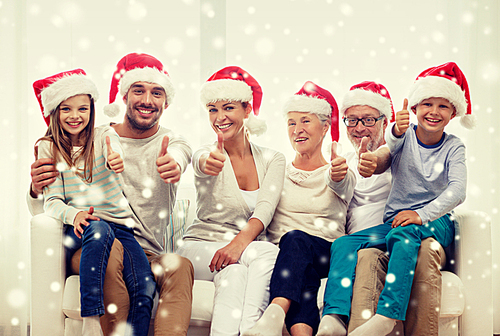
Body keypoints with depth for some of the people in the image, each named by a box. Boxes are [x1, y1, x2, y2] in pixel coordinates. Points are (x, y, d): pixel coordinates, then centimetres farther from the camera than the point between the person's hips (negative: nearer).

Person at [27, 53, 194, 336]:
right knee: (110, 246, -34)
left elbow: (178, 155, -21)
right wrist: (37, 190, -17)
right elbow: (44, 213, 8)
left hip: (149, 258, 0)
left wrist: (173, 164, -48)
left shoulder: (173, 143, 8)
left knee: (181, 266, -31)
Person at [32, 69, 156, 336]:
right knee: (99, 230, -38)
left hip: (119, 223, 1)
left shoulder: (104, 135, 7)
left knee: (145, 288, -23)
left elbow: (114, 155, -18)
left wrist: (116, 161, -44)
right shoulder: (48, 148, 6)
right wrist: (75, 214, -26)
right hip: (80, 228, -1)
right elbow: (52, 201, -3)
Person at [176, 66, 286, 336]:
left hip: (247, 251, 2)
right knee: (267, 252, -33)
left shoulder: (272, 159, 3)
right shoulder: (208, 155, -3)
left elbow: (265, 208, -13)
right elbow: (201, 163, -30)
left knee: (233, 268, -36)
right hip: (200, 247, -2)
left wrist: (240, 242, -33)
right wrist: (208, 164, -57)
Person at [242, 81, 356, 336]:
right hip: (281, 255, 2)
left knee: (295, 239, -35)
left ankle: (275, 314, -56)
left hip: (327, 255, -1)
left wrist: (338, 175, -40)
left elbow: (340, 184, -15)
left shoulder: (341, 173, 11)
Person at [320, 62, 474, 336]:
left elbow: (457, 190, -12)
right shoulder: (405, 135, 4)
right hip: (395, 220, 3)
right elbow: (392, 142, -21)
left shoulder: (453, 147, 2)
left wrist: (421, 215, -27)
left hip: (435, 222, -2)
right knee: (343, 244, -21)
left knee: (402, 234, -37)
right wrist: (396, 131, -47)